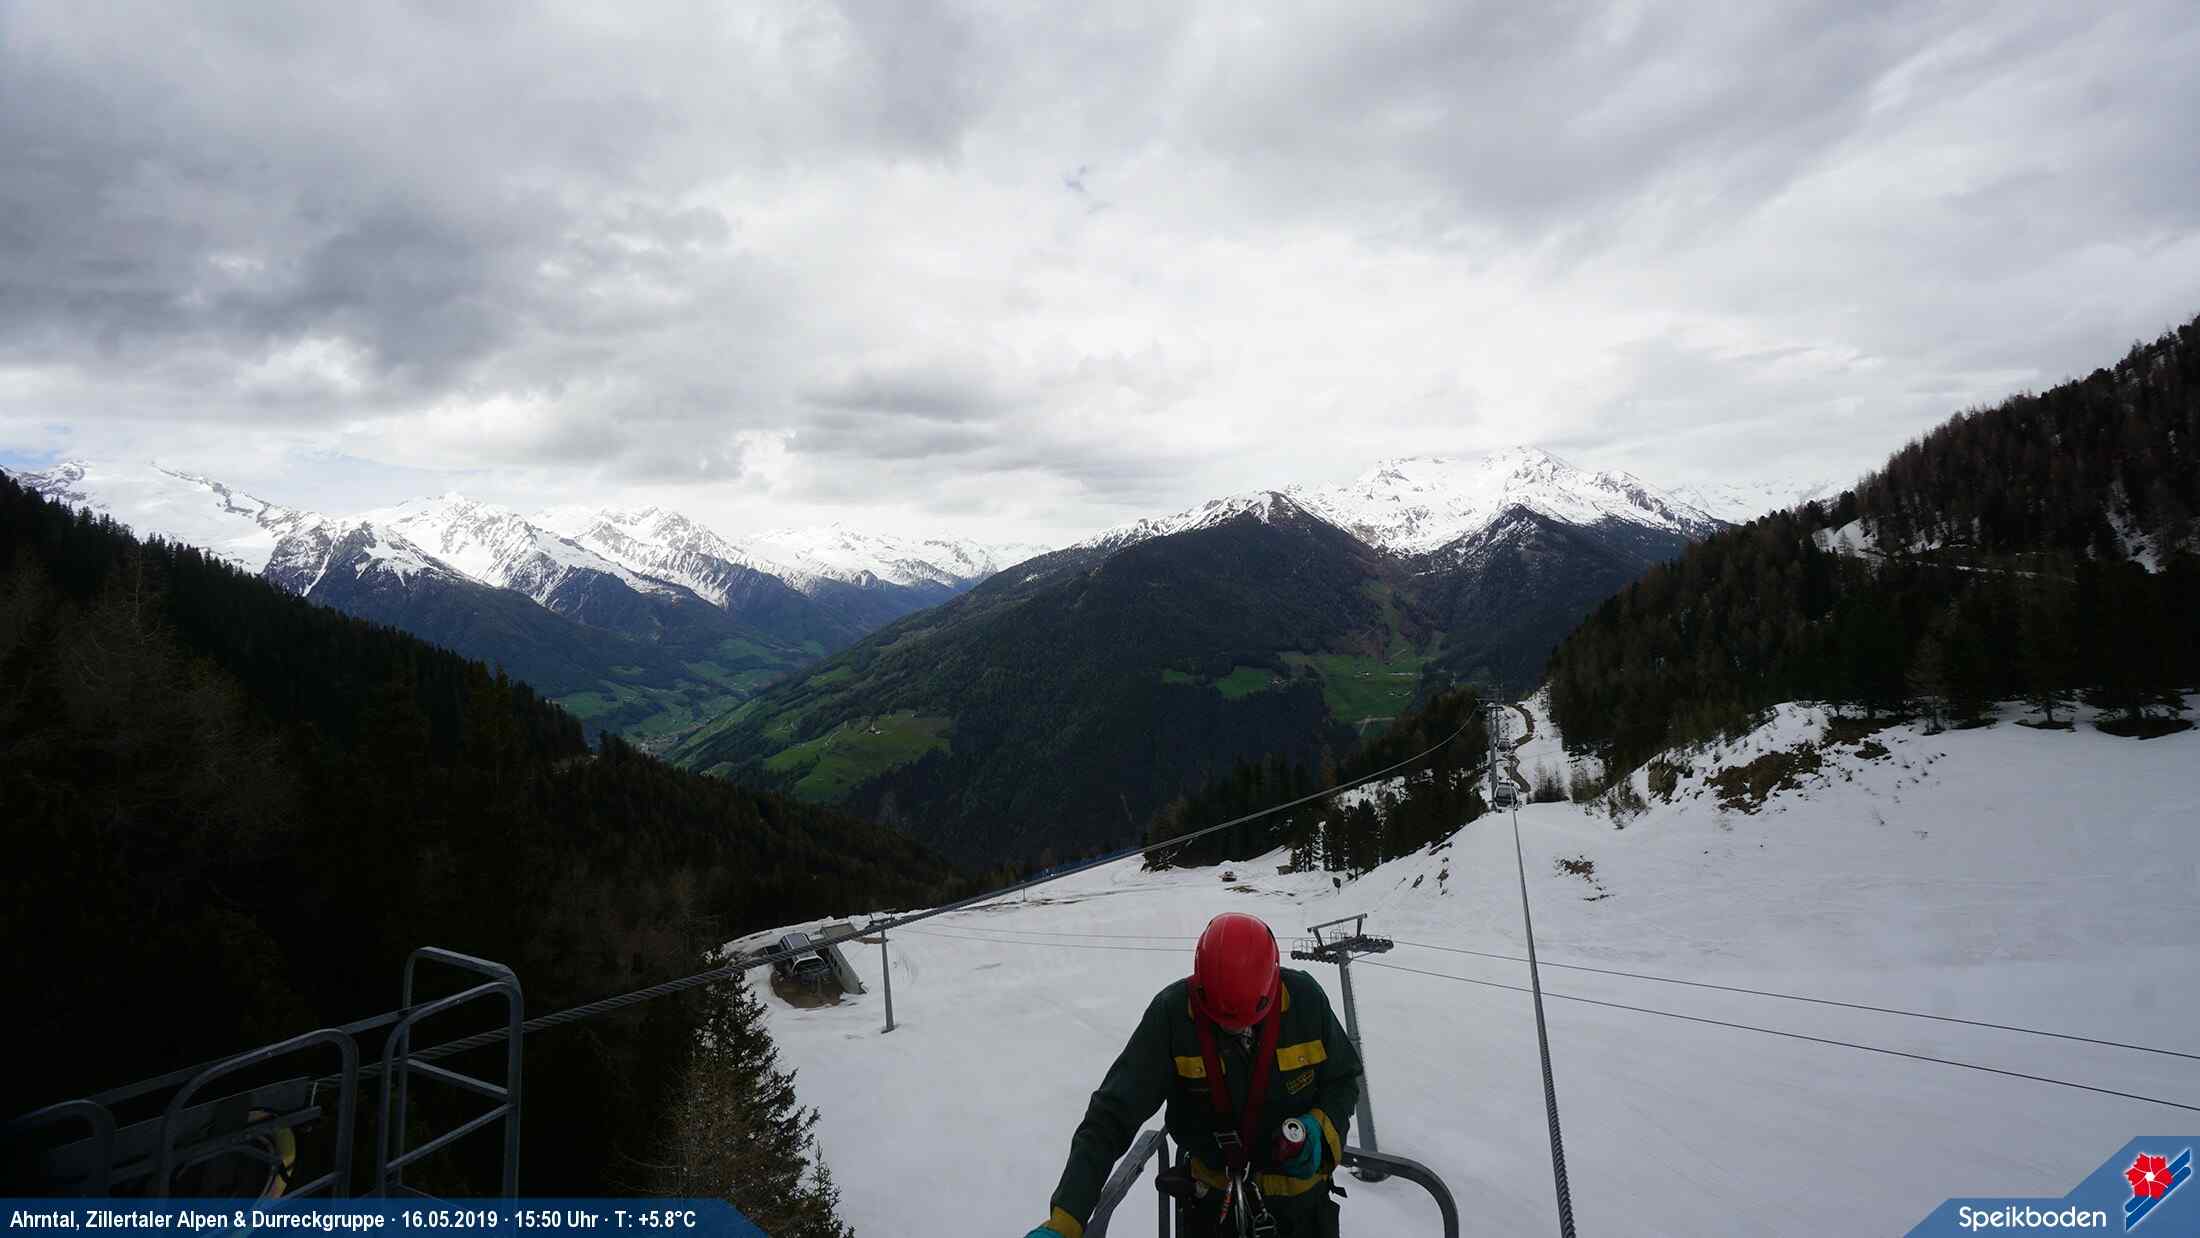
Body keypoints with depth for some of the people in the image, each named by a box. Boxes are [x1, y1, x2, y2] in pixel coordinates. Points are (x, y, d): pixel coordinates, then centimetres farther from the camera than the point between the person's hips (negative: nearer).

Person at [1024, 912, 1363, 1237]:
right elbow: (1112, 1116, -27)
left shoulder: (1305, 999, -22)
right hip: (1211, 1203, -1)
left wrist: (1319, 1127, -24)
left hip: (1301, 1203, 1)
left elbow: (1343, 1079, -4)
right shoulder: (1172, 1013, -27)